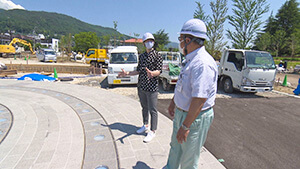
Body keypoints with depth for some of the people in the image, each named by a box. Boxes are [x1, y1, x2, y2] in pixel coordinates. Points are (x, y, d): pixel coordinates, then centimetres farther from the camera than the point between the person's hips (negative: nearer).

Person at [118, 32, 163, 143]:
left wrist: (152, 73, -35)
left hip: (152, 87, -6)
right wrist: (127, 73, 12)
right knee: (144, 108, 18)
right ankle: (145, 125, 36)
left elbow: (159, 70, -14)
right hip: (141, 87, 6)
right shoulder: (141, 56, 13)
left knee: (152, 110, 1)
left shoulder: (157, 55, -5)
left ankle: (152, 131, 12)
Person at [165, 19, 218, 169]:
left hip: (195, 118, -10)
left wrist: (185, 126, -27)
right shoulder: (190, 59, 7)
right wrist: (173, 102, 23)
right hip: (181, 112, 10)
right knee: (175, 146, 29)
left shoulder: (203, 63, -28)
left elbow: (199, 100, -32)